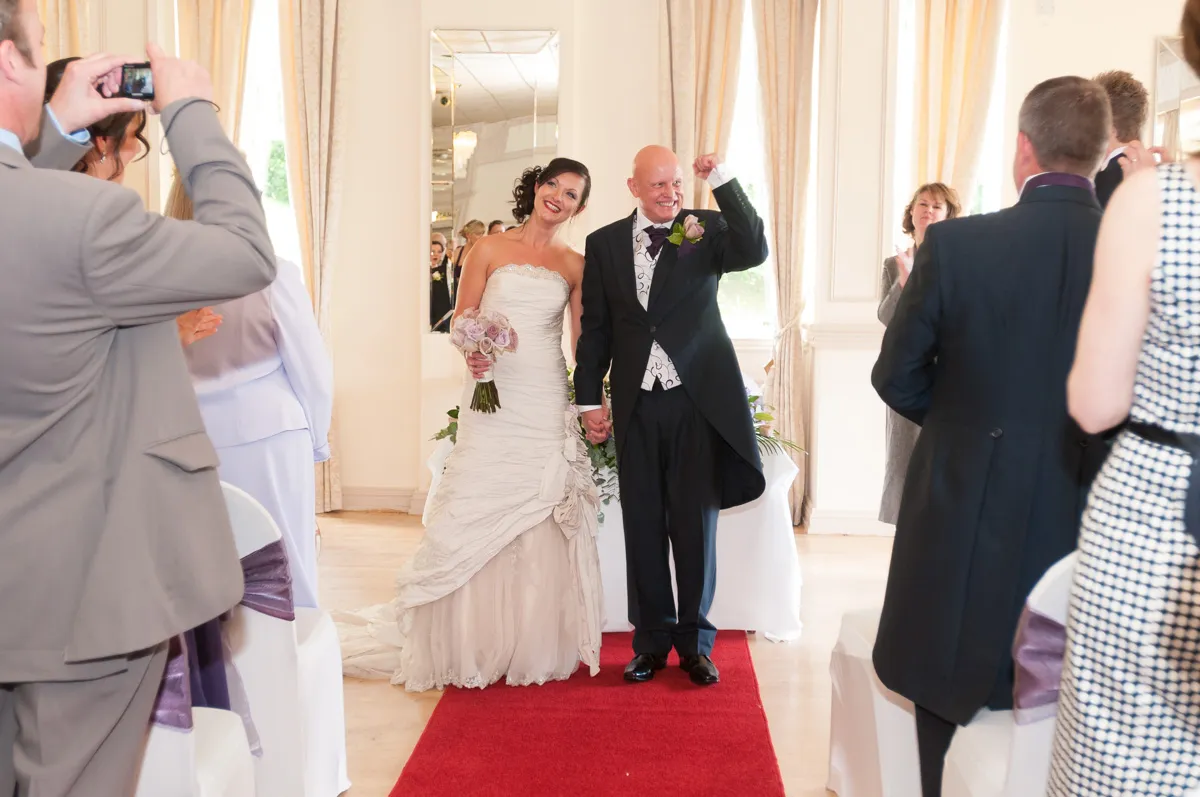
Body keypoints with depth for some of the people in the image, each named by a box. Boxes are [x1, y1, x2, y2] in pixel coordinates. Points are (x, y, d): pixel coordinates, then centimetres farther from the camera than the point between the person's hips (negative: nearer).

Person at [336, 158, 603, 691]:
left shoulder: (575, 266, 10)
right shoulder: (489, 250, 6)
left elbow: (583, 341, 9)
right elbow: (461, 321, 6)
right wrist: (472, 352, -15)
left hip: (549, 405, 2)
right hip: (493, 397, -1)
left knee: (542, 522, 1)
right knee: (477, 515, -3)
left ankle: (535, 646, 14)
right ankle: (472, 645, 11)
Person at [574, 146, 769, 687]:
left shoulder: (706, 229, 2)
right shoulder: (604, 243, 7)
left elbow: (754, 251, -18)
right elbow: (595, 327, 8)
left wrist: (721, 180, -20)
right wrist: (590, 400, 5)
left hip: (697, 399, -2)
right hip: (636, 404, 2)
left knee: (696, 524, 7)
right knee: (643, 526, 9)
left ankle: (694, 641, 20)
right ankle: (652, 641, 22)